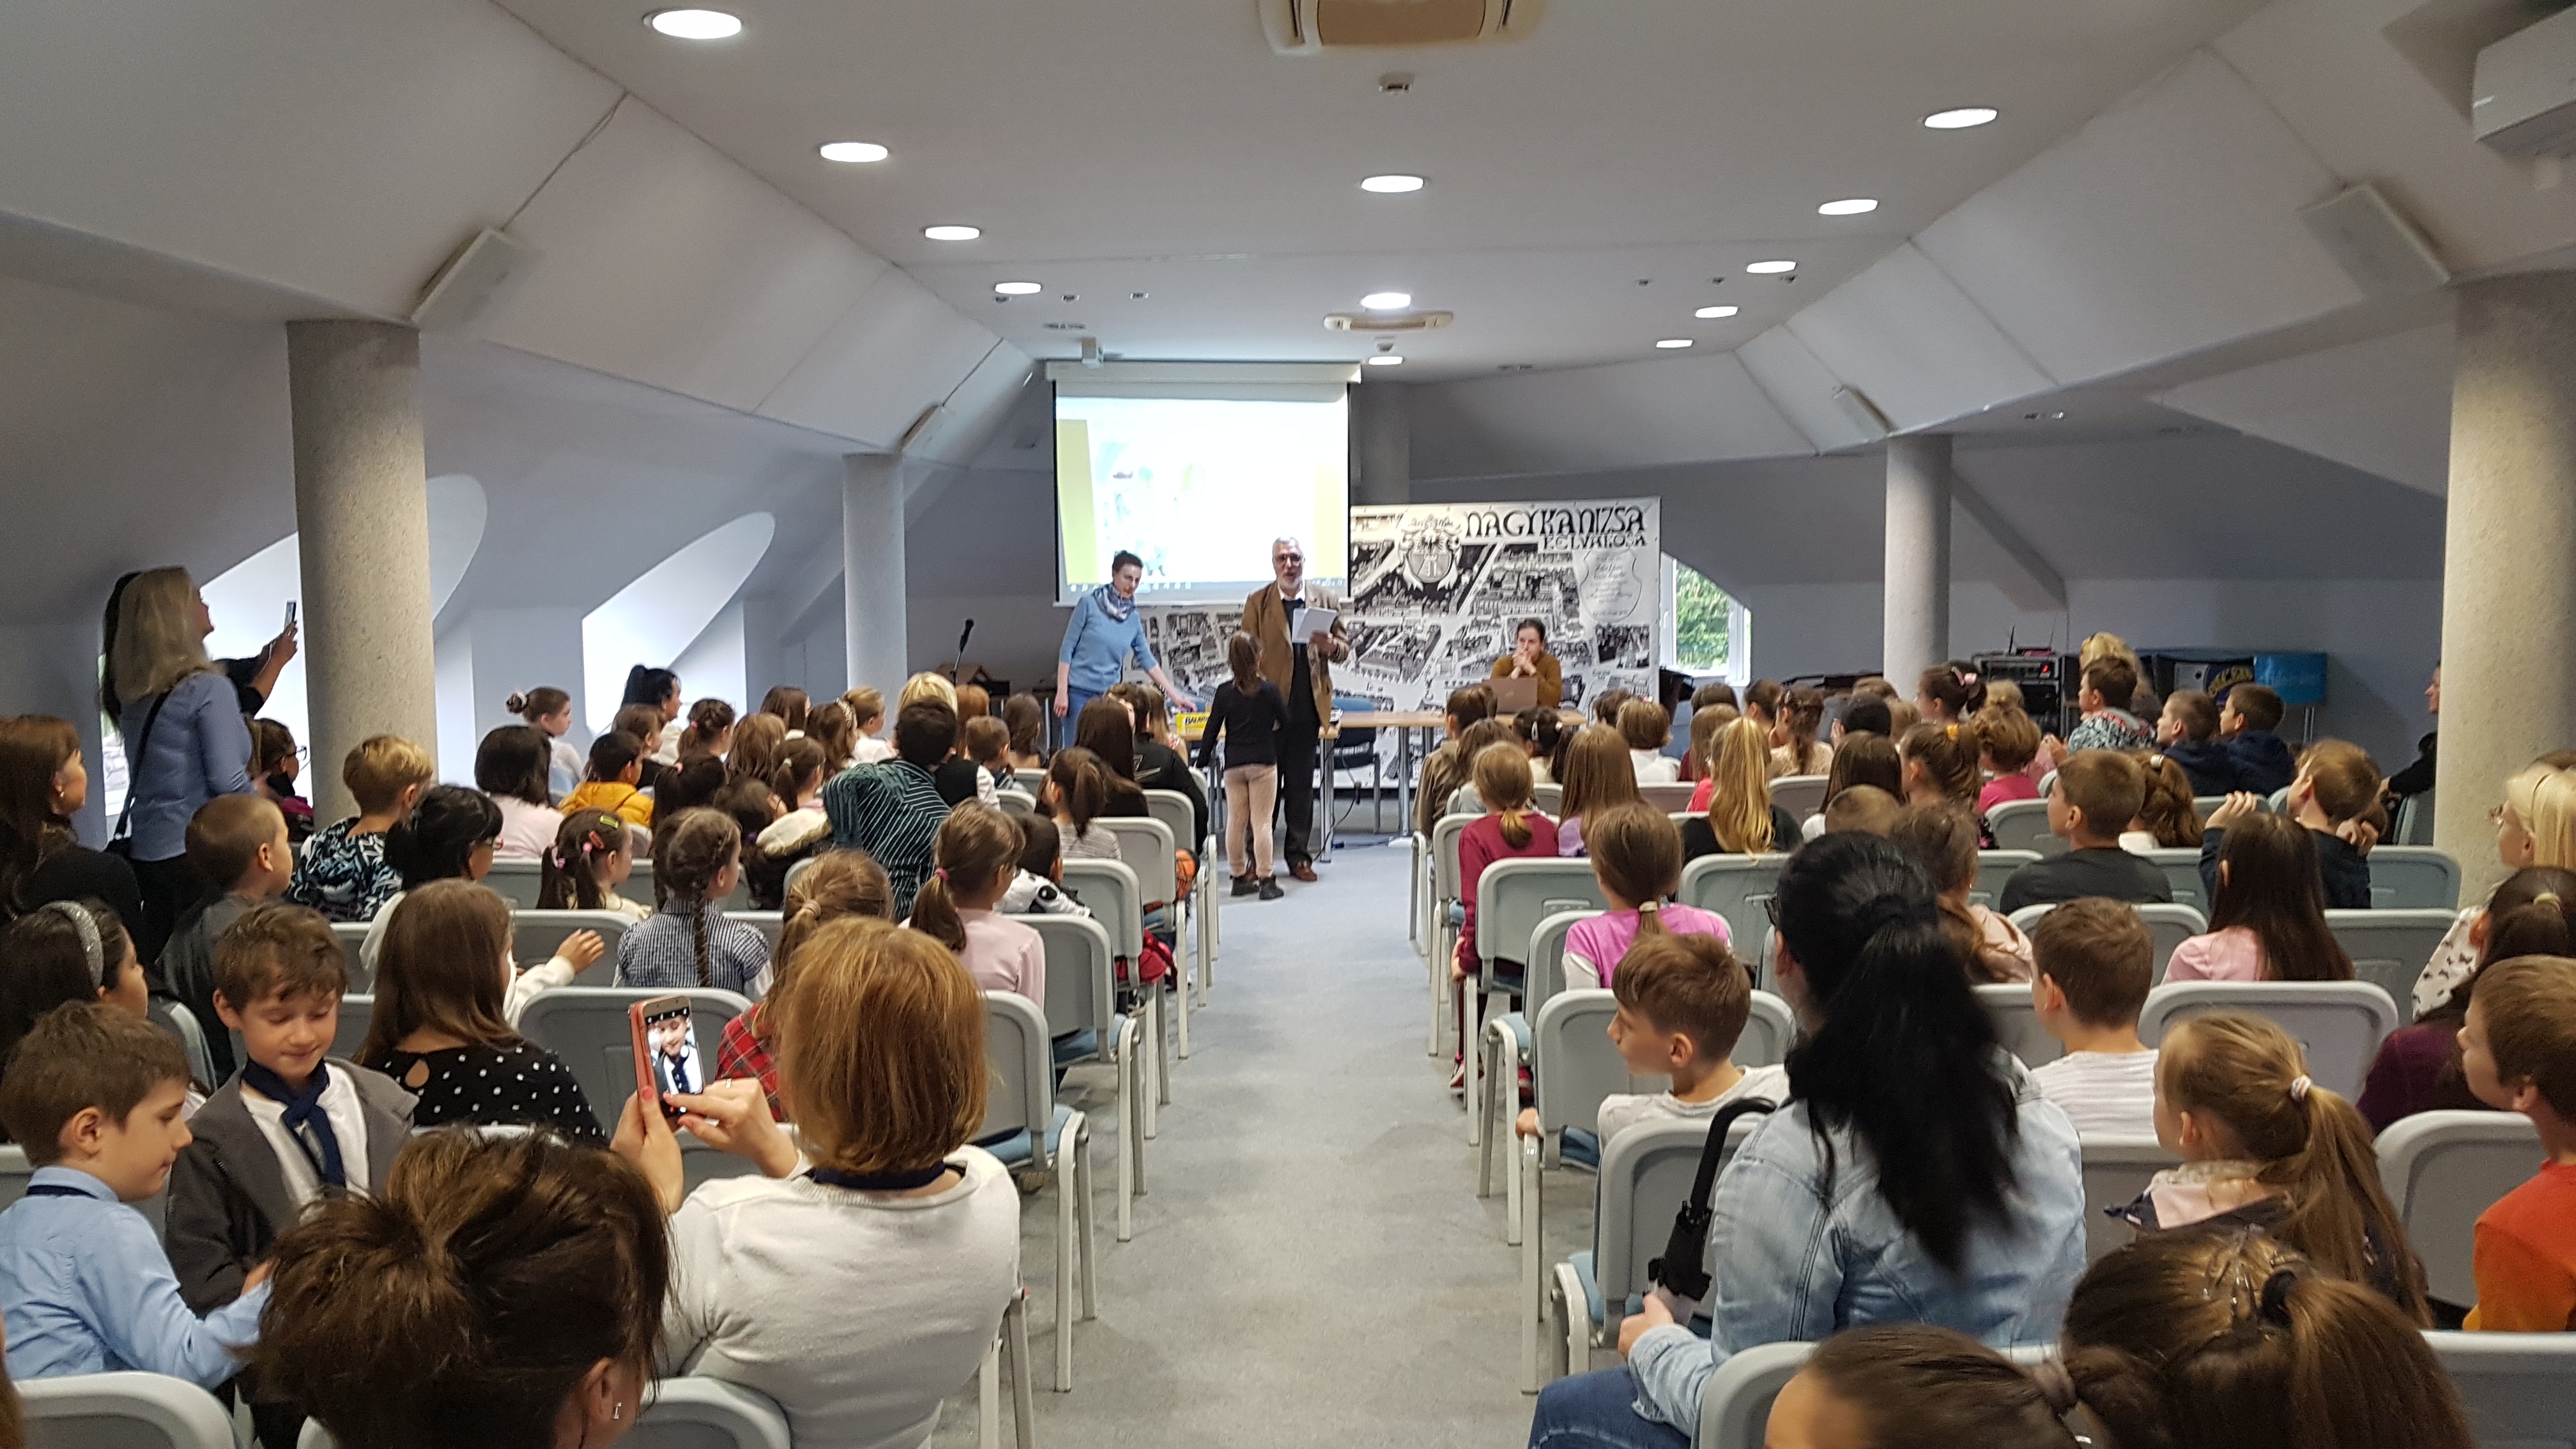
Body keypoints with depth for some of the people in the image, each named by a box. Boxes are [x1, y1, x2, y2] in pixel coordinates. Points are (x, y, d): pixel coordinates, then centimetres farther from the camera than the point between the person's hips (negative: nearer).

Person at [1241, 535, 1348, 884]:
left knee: (1301, 784, 7)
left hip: (1307, 707, 2)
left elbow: (1345, 647, 12)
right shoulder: (1257, 603, 4)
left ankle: (1299, 856, 14)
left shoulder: (1324, 601, 9)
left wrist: (1331, 646, -12)